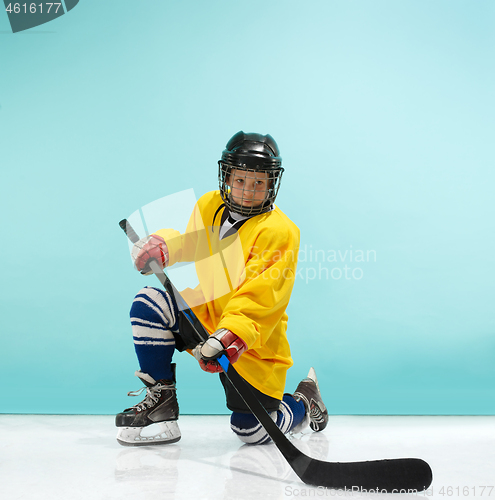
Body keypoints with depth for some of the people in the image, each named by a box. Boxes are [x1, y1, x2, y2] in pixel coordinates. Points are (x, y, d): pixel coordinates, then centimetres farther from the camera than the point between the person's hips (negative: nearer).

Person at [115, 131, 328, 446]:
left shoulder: (279, 231, -21)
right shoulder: (209, 206, -1)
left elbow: (259, 298, -30)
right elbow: (189, 242, 21)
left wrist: (230, 336, -42)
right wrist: (161, 246, 2)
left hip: (253, 341, -5)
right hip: (206, 313, 6)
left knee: (253, 430, -5)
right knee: (149, 306, -16)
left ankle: (305, 404, 28)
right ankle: (161, 400, -1)